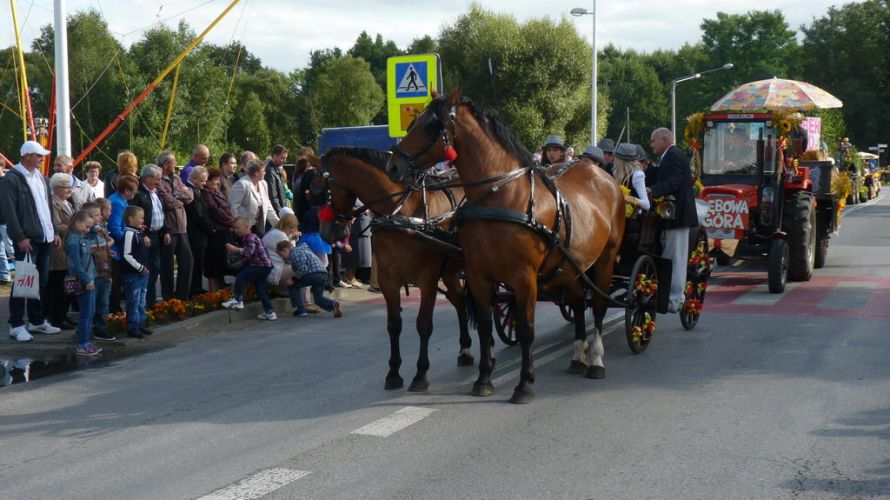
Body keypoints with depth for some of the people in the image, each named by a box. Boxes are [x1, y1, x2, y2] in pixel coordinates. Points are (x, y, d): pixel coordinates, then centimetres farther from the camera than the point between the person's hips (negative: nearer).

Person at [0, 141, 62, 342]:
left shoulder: (40, 177, 16)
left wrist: (53, 232, 14)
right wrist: (20, 238, -19)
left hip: (44, 238, 8)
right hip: (27, 240, -8)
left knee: (41, 281, 12)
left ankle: (37, 320, 22)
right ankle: (16, 325, 1)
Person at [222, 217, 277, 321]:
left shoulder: (251, 238, -15)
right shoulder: (245, 238, 16)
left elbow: (249, 252, -31)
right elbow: (246, 256, 18)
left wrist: (236, 249, -36)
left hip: (262, 265, -10)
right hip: (261, 266, 10)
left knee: (241, 276, -18)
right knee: (260, 289, 12)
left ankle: (237, 300, -17)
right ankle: (269, 312, 16)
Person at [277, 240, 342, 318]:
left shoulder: (294, 253, -1)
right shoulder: (302, 250, 29)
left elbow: (302, 268, -12)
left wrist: (293, 279, -2)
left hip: (313, 274, -9)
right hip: (323, 274, 9)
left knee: (293, 286, 13)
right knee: (318, 298, 17)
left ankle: (300, 309, 8)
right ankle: (333, 305, -12)